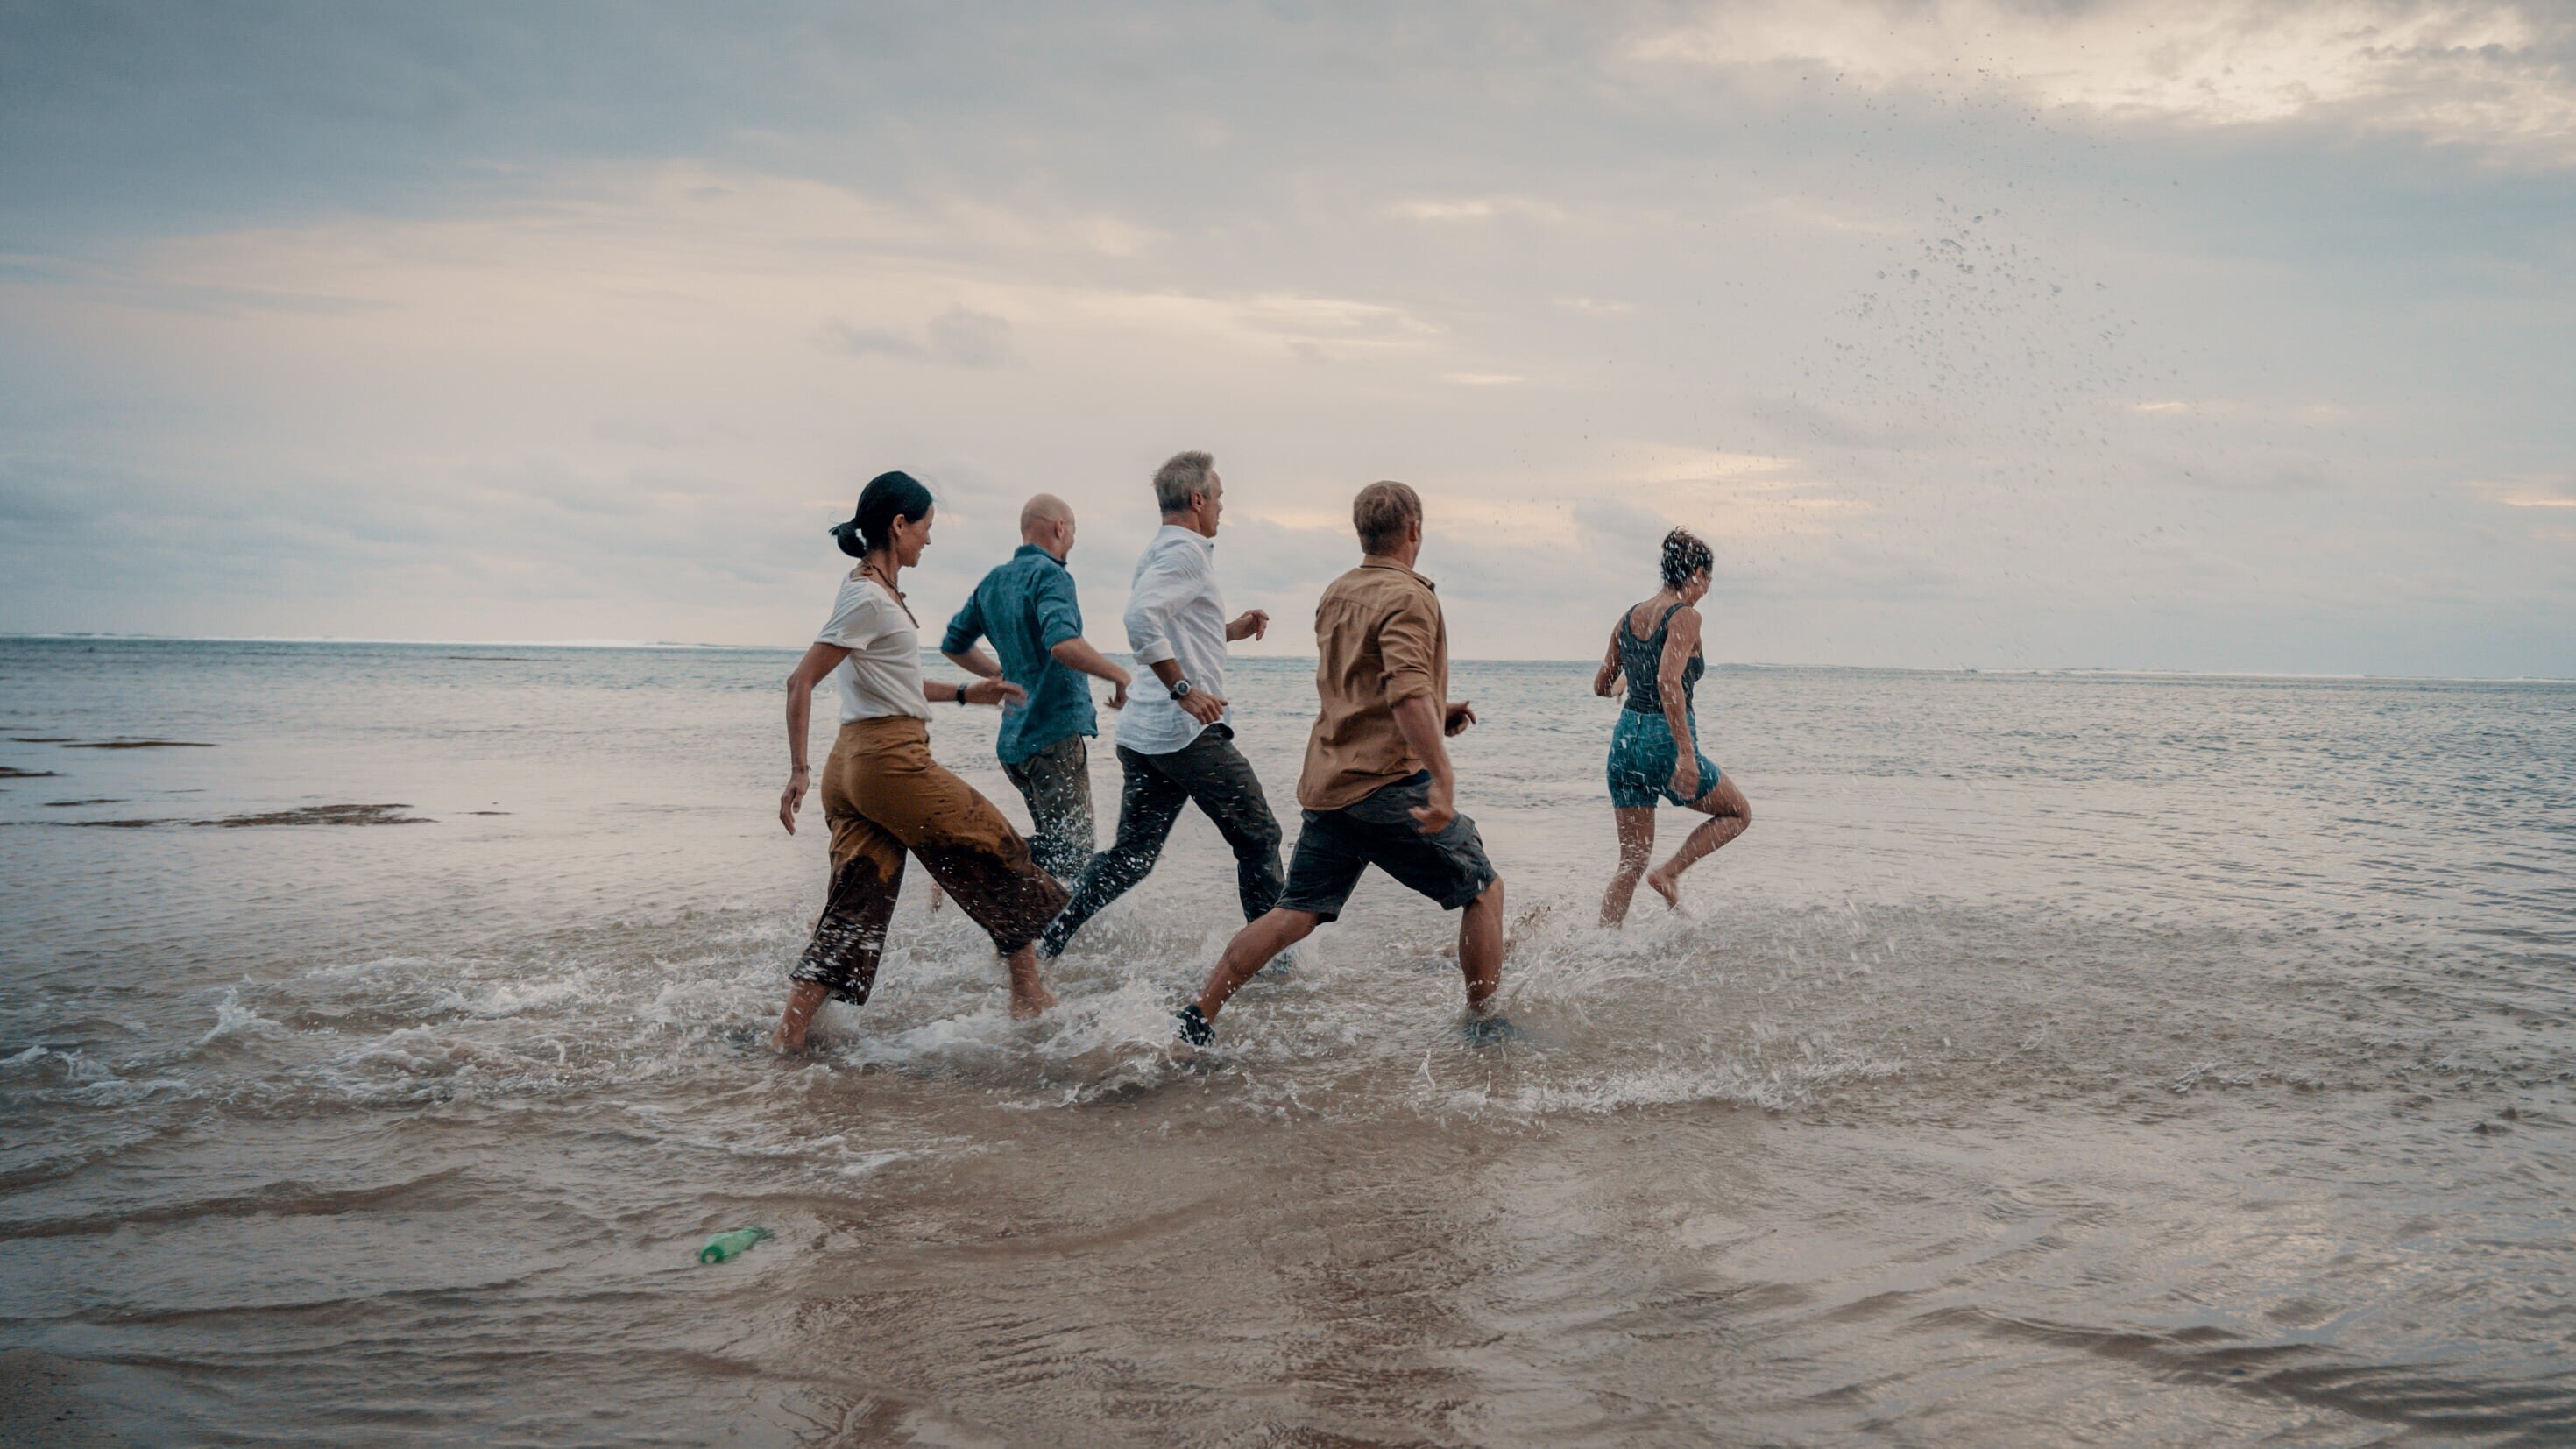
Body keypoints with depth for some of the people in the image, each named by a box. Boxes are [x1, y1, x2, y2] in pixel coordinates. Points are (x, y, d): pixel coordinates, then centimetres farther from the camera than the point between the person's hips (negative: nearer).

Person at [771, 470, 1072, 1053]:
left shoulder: (877, 591, 16)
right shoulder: (869, 598, -13)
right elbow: (801, 682, -17)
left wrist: (964, 694, 23)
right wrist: (798, 772, -20)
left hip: (854, 762, 10)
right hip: (892, 761, -10)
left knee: (854, 913, 8)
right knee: (1000, 859, 7)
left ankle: (788, 1035, 3)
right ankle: (1029, 995, 18)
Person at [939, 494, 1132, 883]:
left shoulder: (993, 581, 14)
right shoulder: (1049, 575, -11)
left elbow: (953, 644, 24)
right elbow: (1062, 644, -29)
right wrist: (1118, 674, -16)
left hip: (1015, 737, 9)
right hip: (1055, 733, -9)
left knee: (1054, 844, 18)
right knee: (1072, 853, -5)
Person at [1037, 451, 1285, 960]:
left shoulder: (1157, 552, 20)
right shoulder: (1185, 550, -11)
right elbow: (1140, 617, -27)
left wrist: (1229, 630, 26)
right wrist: (1184, 689, -26)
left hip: (1141, 734, 9)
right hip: (1190, 731, -9)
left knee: (1131, 856, 10)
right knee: (1258, 839, 5)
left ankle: (1045, 942, 2)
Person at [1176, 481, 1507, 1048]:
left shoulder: (1336, 595, 17)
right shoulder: (1408, 596, -10)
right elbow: (1407, 693, -26)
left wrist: (1436, 712, 27)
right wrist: (1444, 779, -32)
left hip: (1328, 782, 8)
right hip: (1389, 782, -8)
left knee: (1297, 912, 10)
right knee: (1484, 890, 9)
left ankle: (1198, 1013, 2)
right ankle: (1483, 1023, 15)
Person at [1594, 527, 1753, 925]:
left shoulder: (1629, 617, 11)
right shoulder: (1685, 616, -9)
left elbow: (1601, 686, 17)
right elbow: (1668, 680, -24)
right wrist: (1686, 754, -25)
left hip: (1624, 739, 7)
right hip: (1663, 740, -7)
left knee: (1631, 862, 12)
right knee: (1739, 813, 17)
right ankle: (1670, 873, 1)